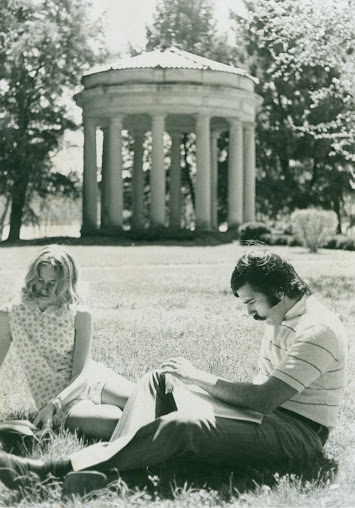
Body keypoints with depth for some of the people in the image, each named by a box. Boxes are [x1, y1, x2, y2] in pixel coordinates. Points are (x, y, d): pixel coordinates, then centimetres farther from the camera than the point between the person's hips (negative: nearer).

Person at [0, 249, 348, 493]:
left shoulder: (317, 331, -19)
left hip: (297, 435, -10)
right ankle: (109, 461, -27)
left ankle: (52, 470, -33)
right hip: (271, 414, 10)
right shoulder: (280, 318, 13)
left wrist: (199, 377, -15)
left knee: (178, 427, -31)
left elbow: (263, 399, -24)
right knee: (157, 382, -3)